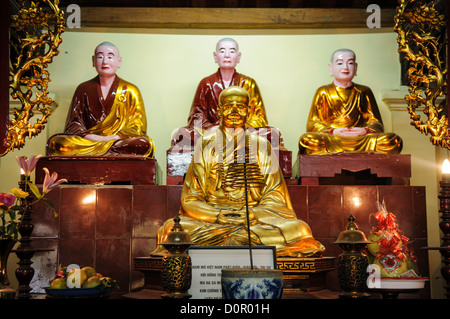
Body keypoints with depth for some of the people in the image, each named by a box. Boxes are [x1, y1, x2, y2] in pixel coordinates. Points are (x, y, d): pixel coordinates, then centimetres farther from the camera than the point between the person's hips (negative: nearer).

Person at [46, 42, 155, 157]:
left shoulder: (130, 91, 13)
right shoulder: (83, 89, 17)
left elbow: (137, 128, 5)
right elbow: (73, 125, 11)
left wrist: (109, 139, -12)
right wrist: (92, 137, -12)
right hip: (87, 142, 1)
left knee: (144, 144, -35)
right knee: (55, 142, -29)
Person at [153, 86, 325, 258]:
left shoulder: (262, 146, 11)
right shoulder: (206, 145, 9)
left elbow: (274, 195, 6)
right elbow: (190, 198, 2)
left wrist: (254, 214, -14)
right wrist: (218, 216, -16)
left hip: (257, 220, 1)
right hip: (211, 220, -1)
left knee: (298, 229, -27)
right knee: (172, 229, -30)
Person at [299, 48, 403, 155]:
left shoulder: (364, 92, 19)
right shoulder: (323, 92, 16)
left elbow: (375, 122, 16)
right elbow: (313, 124, 8)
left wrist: (365, 130, -9)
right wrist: (332, 132, -12)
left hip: (360, 140, 1)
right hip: (331, 140, -1)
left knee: (394, 140, -26)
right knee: (306, 140, -36)